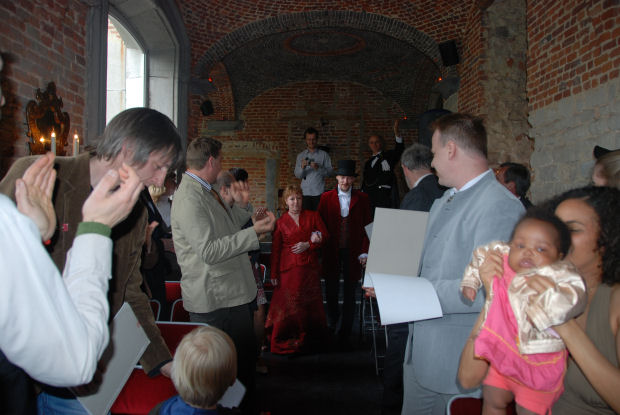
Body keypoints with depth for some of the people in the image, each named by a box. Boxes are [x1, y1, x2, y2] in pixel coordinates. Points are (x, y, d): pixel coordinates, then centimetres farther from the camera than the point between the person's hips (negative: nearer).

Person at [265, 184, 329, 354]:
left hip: (310, 267, 1)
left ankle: (309, 339, 18)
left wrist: (308, 245, -10)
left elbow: (325, 235, 6)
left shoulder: (312, 216, 8)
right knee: (288, 305, -3)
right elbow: (275, 249, 4)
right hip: (289, 268, -1)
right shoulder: (281, 222, 5)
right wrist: (274, 274, 1)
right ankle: (285, 342, 10)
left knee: (310, 304, 4)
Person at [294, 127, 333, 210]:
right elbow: (297, 175, 6)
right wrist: (302, 167, -14)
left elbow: (330, 173, -1)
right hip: (305, 192, 2)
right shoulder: (300, 156, 13)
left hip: (319, 192, -1)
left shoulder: (324, 155, 6)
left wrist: (318, 168, -17)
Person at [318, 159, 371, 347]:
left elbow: (366, 226, 2)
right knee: (331, 291, 9)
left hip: (353, 253, 0)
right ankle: (332, 323, 36)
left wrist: (364, 252, -5)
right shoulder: (326, 198, 3)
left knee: (350, 294, 7)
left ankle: (345, 334, 20)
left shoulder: (362, 199, 2)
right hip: (331, 252, 0)